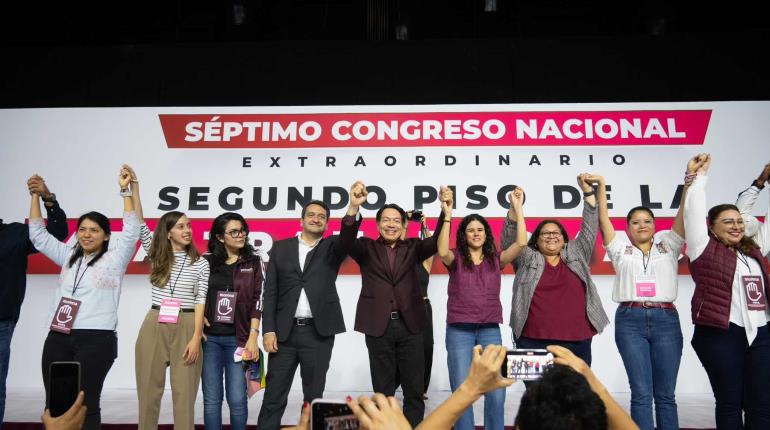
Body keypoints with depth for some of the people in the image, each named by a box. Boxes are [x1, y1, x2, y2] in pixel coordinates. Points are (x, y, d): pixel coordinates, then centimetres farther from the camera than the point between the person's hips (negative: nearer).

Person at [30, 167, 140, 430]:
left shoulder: (114, 259, 4)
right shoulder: (69, 257, 18)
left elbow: (131, 230, -7)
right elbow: (37, 234, 22)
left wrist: (125, 190, -14)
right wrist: (36, 196, 16)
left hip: (96, 339, -5)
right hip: (57, 338, 5)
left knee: (86, 405, -3)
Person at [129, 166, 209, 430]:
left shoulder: (200, 263, 4)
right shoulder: (157, 255, 8)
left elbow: (200, 301, -1)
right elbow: (139, 224, -1)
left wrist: (196, 337, -9)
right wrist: (134, 186, -8)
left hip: (186, 326, -2)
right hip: (154, 325, 2)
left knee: (184, 391, 1)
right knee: (149, 389, 8)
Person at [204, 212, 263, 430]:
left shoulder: (253, 262, 3)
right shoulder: (207, 261, 5)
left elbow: (257, 301, -1)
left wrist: (253, 337, -8)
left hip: (238, 338, -1)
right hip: (209, 337, 1)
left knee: (237, 399, -1)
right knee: (212, 398, 5)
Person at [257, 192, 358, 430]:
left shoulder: (332, 248, 8)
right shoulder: (281, 247, 9)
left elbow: (348, 237, -16)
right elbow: (270, 292, 6)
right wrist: (268, 330, -3)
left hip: (319, 332, 0)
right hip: (284, 331, 1)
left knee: (314, 396, 8)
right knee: (274, 397, 5)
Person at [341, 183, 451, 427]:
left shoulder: (413, 247, 9)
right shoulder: (366, 248, 5)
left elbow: (437, 241, -7)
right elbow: (348, 240, -15)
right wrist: (354, 207, -34)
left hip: (410, 325, 1)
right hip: (379, 326, -1)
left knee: (414, 388, 8)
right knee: (383, 390, 9)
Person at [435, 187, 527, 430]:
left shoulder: (495, 259, 7)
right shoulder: (456, 259, 2)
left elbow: (521, 243, -6)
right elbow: (442, 251, -20)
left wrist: (517, 208, -9)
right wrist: (447, 216, -24)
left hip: (490, 330, 2)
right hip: (459, 330, -2)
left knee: (496, 392, 0)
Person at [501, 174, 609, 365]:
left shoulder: (576, 255, 15)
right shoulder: (527, 259, 10)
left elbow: (589, 228, 13)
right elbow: (511, 237, 0)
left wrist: (587, 190, 7)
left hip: (576, 341, 2)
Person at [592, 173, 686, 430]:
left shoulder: (668, 245, 16)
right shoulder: (621, 249, 13)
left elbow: (684, 213, 6)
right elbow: (603, 219, 4)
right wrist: (601, 186, -5)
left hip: (666, 320, 1)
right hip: (630, 321, -1)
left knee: (666, 393, 5)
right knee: (641, 392, -2)